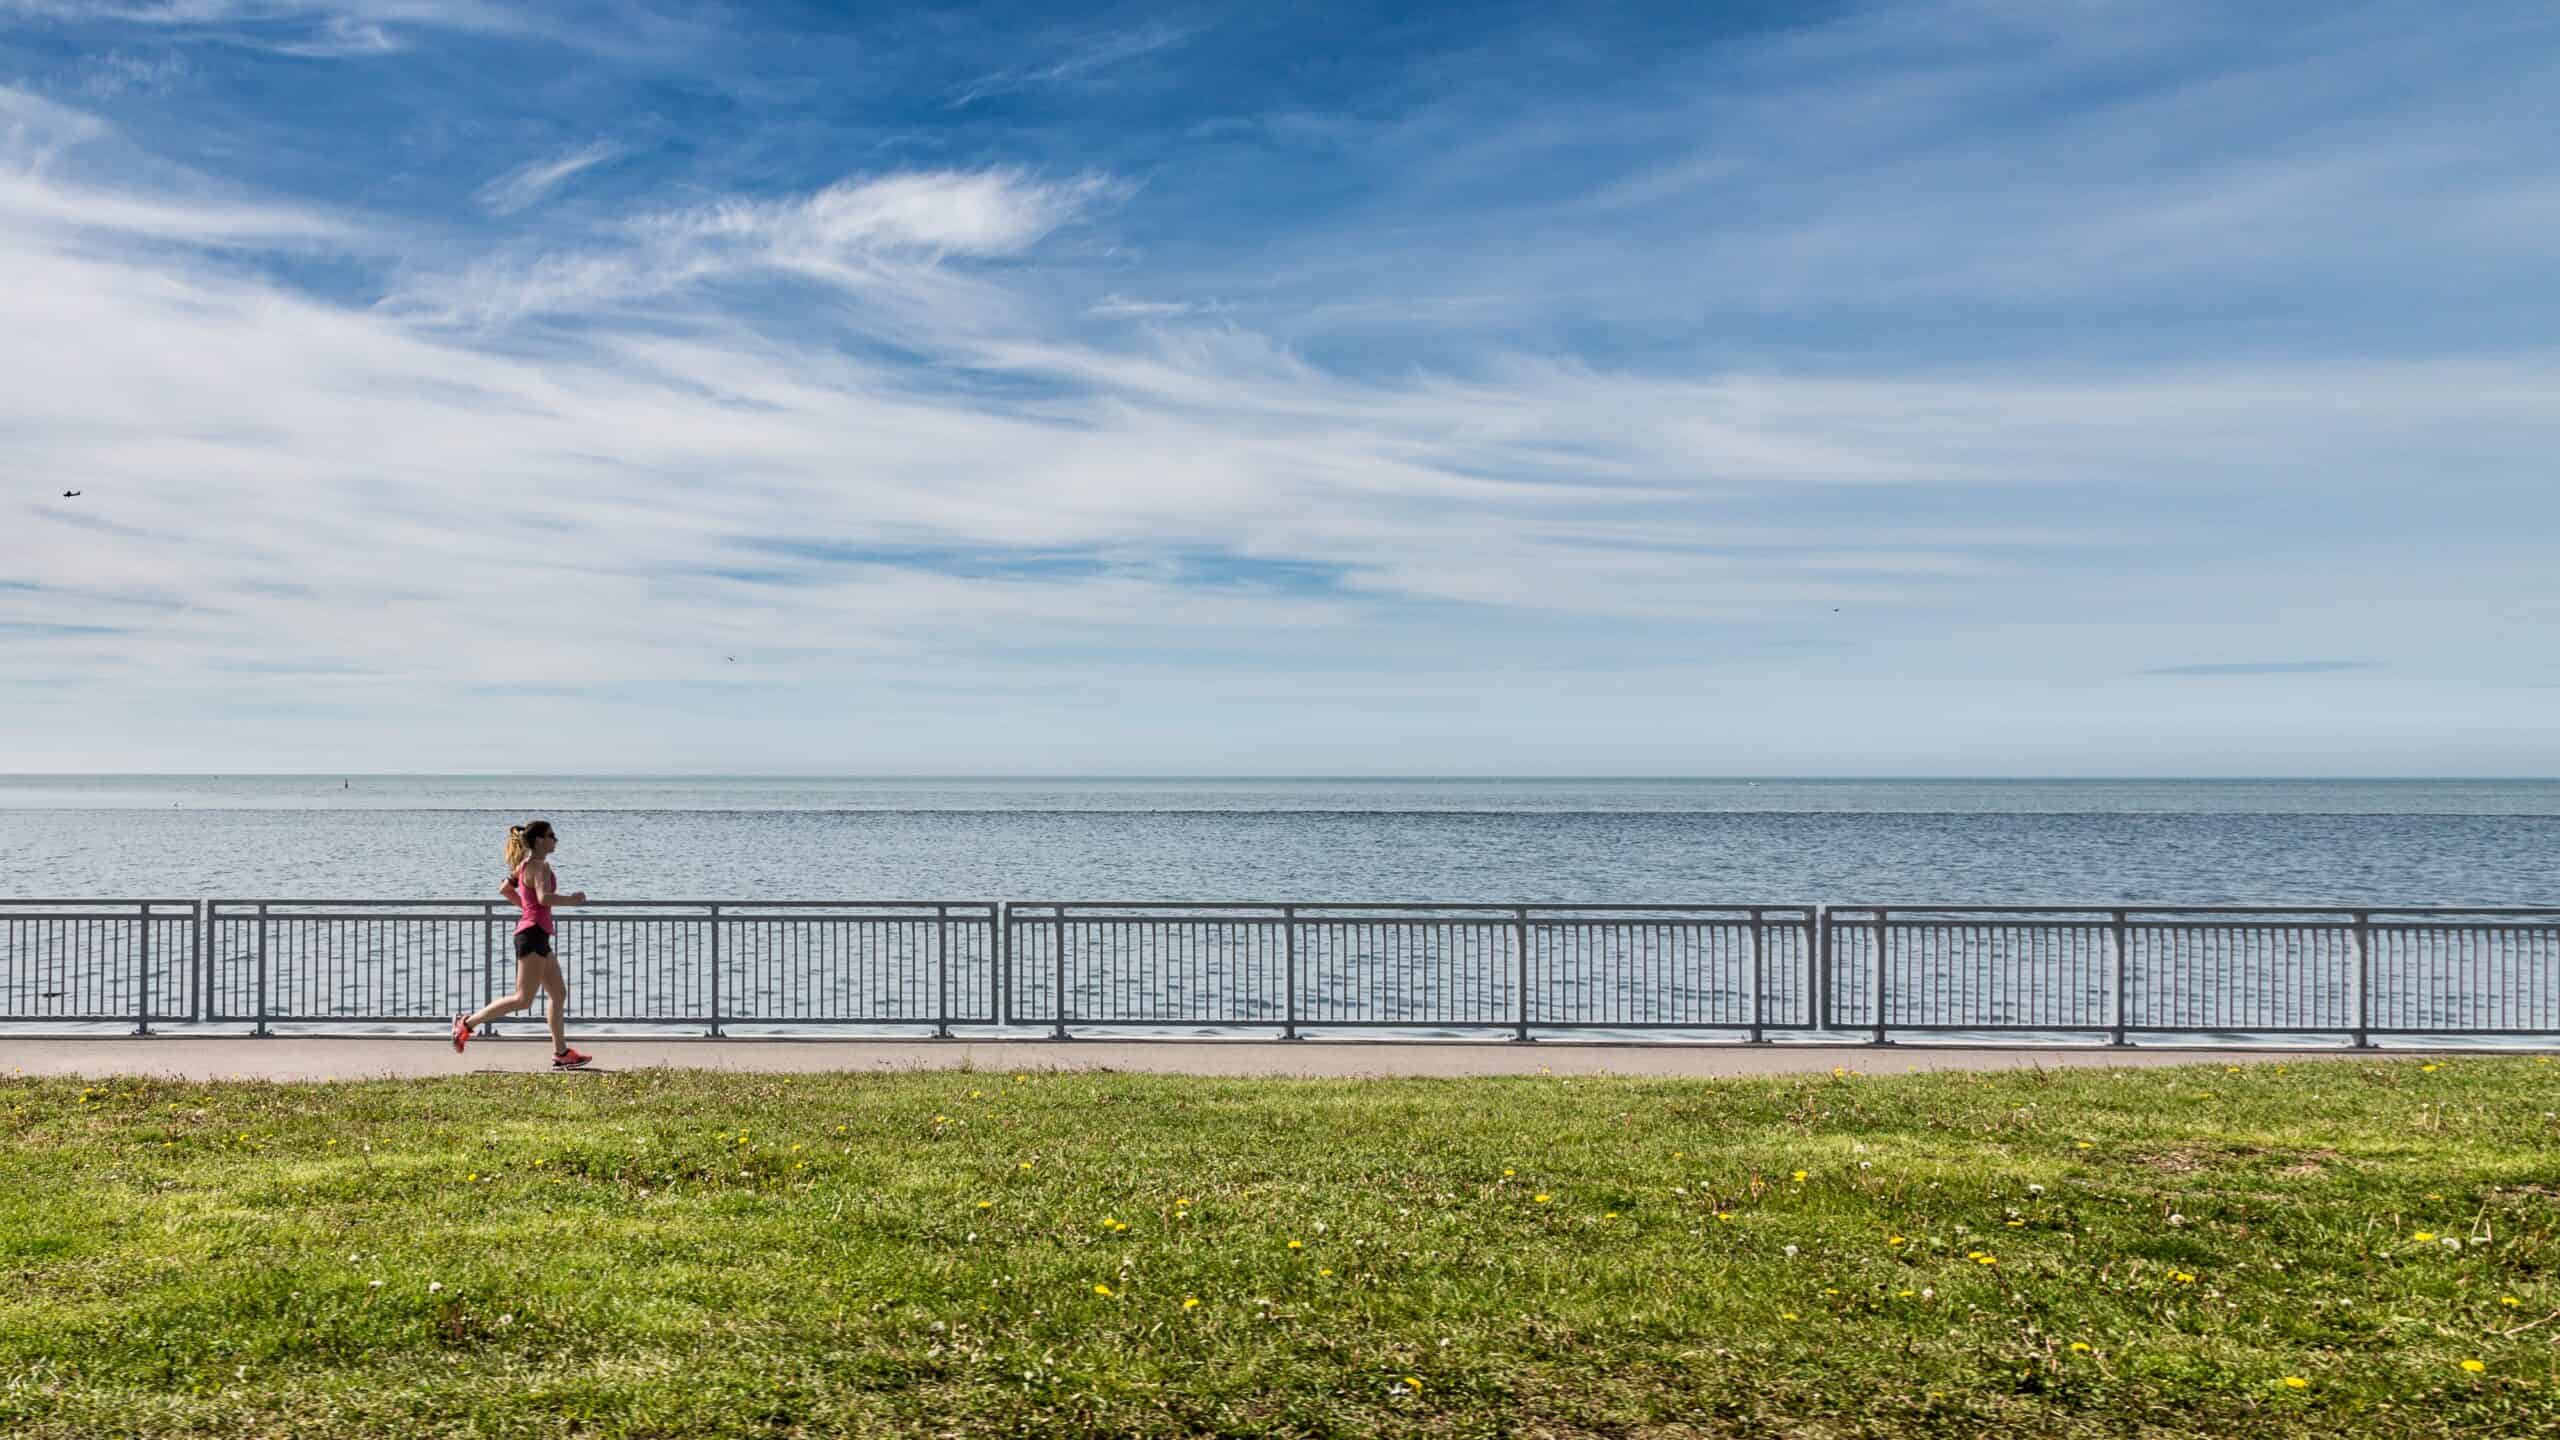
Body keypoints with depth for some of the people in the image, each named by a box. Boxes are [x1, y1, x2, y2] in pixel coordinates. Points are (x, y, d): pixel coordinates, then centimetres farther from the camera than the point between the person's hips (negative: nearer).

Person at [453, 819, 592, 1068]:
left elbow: (505, 889, 27)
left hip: (537, 936, 11)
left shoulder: (526, 865, 16)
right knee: (523, 1000, -7)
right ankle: (468, 1023, 1)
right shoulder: (539, 865, -13)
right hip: (533, 934, -11)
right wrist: (572, 900, -16)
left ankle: (561, 1053, 11)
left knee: (559, 993, 10)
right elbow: (544, 897, -29)